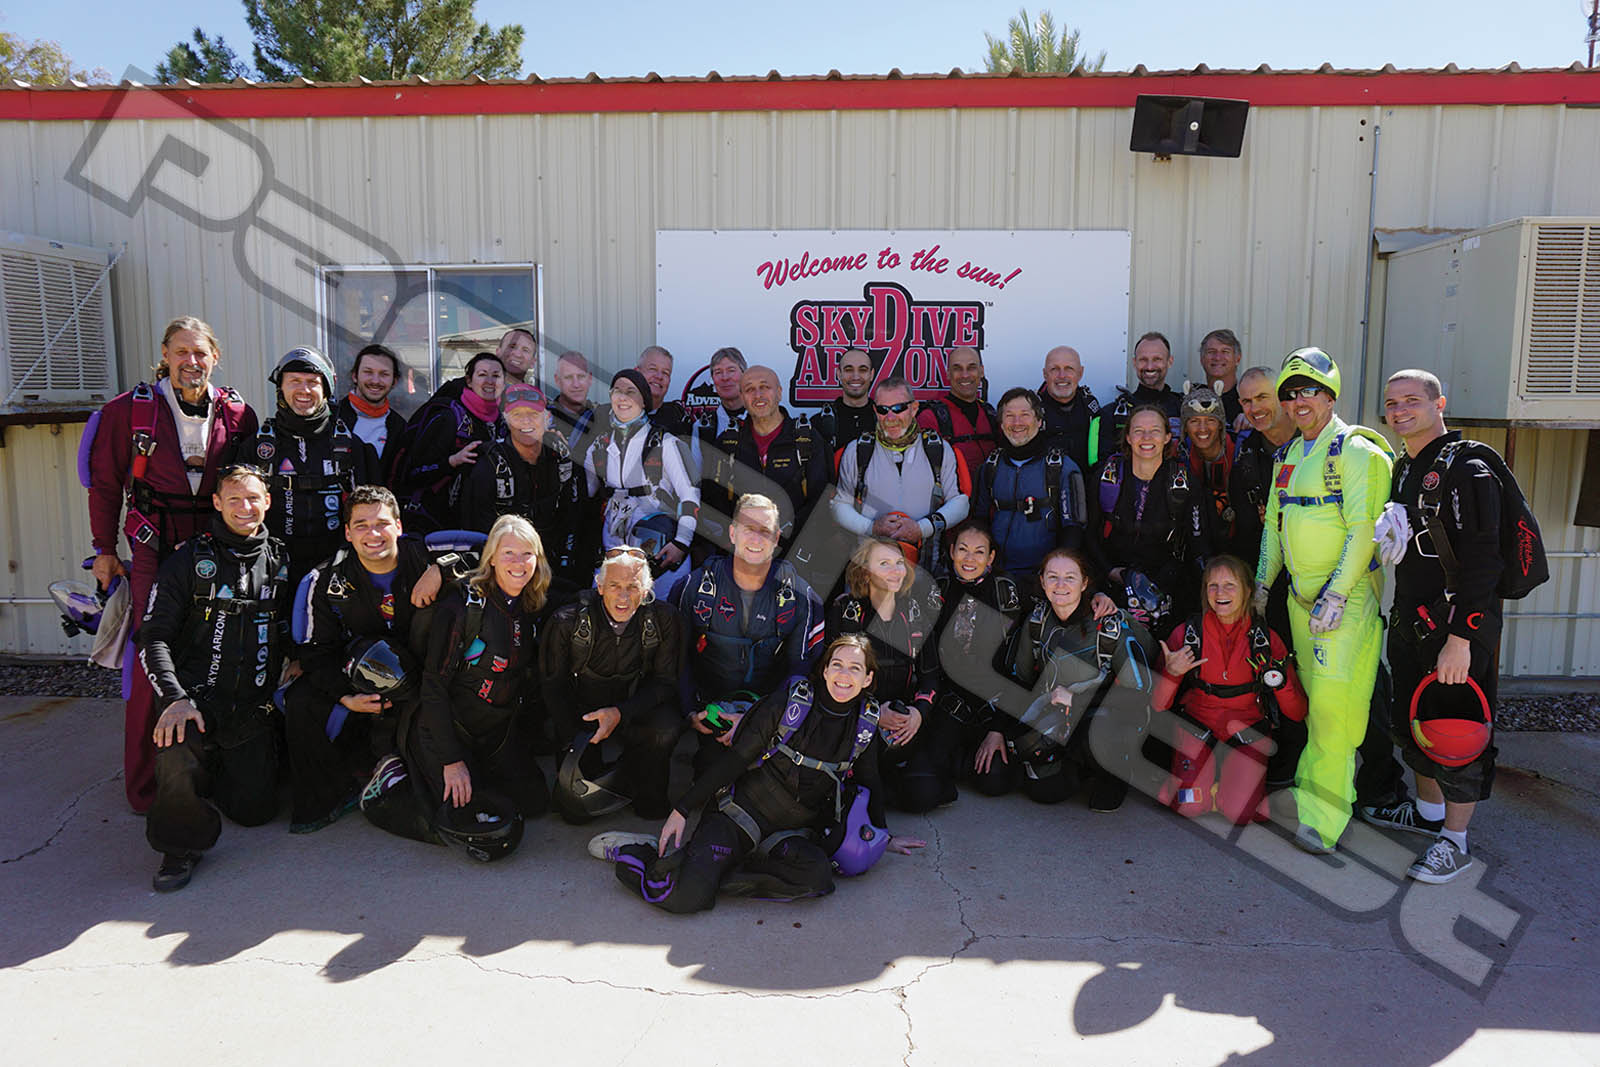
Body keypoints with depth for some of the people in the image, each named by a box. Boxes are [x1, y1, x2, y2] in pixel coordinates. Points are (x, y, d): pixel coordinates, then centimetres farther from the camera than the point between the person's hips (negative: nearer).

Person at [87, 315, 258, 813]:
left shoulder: (236, 413, 5)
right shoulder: (132, 409, -1)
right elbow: (105, 482, 4)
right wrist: (105, 549, 5)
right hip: (155, 548, -2)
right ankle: (146, 785, 6)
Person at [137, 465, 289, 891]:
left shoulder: (280, 563, 10)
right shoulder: (190, 561, -1)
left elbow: (292, 630, 23)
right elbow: (154, 638, -6)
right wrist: (175, 698, -19)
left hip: (254, 709, 3)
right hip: (198, 699, -3)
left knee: (256, 809, 1)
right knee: (178, 749, -36)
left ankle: (214, 774, 35)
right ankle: (182, 844, -8)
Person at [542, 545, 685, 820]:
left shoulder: (663, 619, -14)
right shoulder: (568, 622, -15)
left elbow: (666, 682, -9)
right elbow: (553, 685, -4)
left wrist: (620, 713, -25)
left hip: (635, 711, 0)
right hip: (582, 712, 0)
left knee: (667, 727, -32)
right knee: (572, 799, -16)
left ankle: (648, 797, -2)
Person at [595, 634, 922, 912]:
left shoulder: (866, 724, 3)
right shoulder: (791, 701, -7)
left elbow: (869, 782, 20)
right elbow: (736, 758, -5)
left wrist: (883, 836, 23)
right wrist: (682, 810, -7)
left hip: (789, 832, 4)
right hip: (738, 814, -4)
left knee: (818, 877, -32)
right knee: (684, 897, -25)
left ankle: (712, 870, -16)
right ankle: (629, 851, 5)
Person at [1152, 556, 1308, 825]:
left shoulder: (1266, 638, -6)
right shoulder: (1187, 633, -8)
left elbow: (1298, 713, -6)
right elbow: (1158, 705, -7)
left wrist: (1281, 681, -24)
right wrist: (1170, 673, -26)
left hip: (1248, 726, 0)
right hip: (1196, 722, 0)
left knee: (1241, 813, -19)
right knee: (1190, 807, -19)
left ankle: (1233, 771, 13)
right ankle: (1205, 772, 14)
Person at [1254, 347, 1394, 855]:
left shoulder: (1354, 450, -10)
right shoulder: (1288, 456, 15)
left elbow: (1362, 530, -16)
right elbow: (1274, 523, 22)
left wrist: (1335, 594, -20)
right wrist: (1263, 581, 19)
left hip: (1347, 593, -7)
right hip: (1299, 593, 7)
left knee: (1335, 700, -12)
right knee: (1315, 696, 12)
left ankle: (1322, 817, -9)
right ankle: (1315, 783, 23)